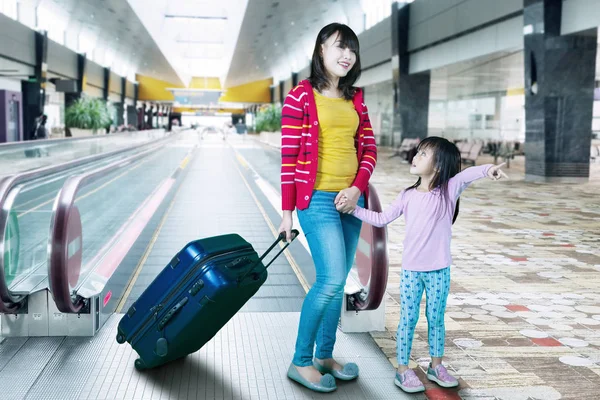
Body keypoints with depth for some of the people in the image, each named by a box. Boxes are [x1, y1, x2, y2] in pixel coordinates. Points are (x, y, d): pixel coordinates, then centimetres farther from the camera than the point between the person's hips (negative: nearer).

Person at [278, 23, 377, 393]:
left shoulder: (356, 98, 12)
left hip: (351, 199, 6)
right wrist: (287, 212, -8)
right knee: (331, 279, -13)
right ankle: (301, 362, 3)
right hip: (316, 199, -6)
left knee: (336, 282, 10)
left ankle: (325, 356, 24)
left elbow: (369, 148, 12)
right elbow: (289, 157, -7)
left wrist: (358, 188, -5)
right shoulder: (300, 97, -6)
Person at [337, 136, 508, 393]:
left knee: (436, 319, 12)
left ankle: (436, 366, 29)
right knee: (408, 319, 4)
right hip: (411, 270, 1)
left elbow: (466, 175, -25)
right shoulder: (408, 196, 3)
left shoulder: (449, 189, -5)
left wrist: (488, 169, -46)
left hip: (439, 271, -1)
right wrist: (354, 209, 2)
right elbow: (381, 219, 9)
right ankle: (403, 370, 14)